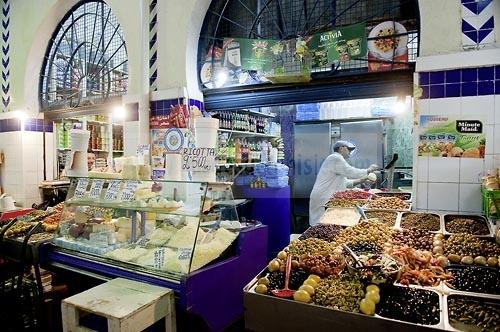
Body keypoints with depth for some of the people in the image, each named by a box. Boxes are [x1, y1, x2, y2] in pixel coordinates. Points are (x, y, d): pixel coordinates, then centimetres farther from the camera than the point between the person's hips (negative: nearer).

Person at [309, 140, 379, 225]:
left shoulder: (336, 159, 24)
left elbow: (345, 182, 26)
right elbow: (353, 173, -16)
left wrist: (361, 180, 16)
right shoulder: (335, 158, -10)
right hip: (323, 202, -10)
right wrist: (369, 169, -1)